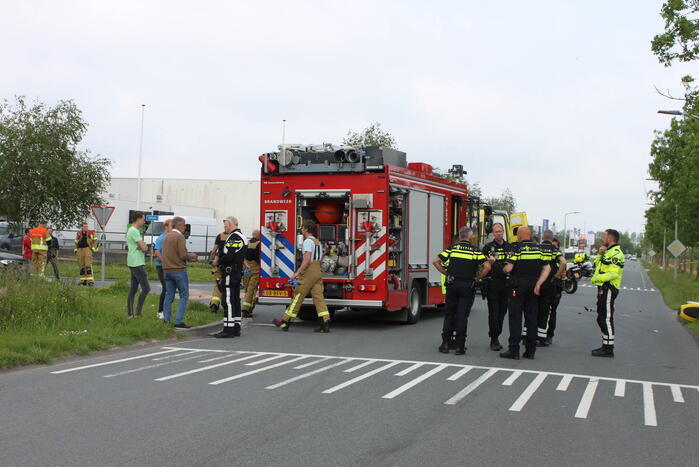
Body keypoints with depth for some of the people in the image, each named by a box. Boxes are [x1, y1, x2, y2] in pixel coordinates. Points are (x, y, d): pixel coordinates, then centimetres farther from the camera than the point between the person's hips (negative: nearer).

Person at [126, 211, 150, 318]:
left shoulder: (131, 230, 18)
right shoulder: (134, 231, -15)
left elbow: (144, 247, 14)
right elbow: (144, 248, -20)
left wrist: (142, 246, -7)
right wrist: (144, 246, 1)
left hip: (133, 264, 11)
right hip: (137, 264, -11)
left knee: (133, 288, 11)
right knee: (146, 288, -8)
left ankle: (130, 313, 14)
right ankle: (138, 313, -8)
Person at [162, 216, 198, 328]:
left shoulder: (166, 237, 14)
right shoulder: (179, 236, -12)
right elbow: (183, 255, -19)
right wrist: (192, 256, 2)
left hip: (166, 270, 8)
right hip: (179, 270, -8)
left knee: (169, 296, 11)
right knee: (184, 296, -2)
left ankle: (166, 320, 11)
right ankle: (179, 321, -8)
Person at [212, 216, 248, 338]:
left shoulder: (233, 237, -14)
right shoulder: (241, 236, 18)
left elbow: (230, 256, -23)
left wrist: (218, 262, -8)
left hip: (229, 273, -10)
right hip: (237, 272, 10)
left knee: (228, 301, -9)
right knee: (235, 300, 12)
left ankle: (228, 329, -10)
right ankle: (236, 328, 16)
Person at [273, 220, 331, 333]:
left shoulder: (308, 241, -10)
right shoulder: (318, 242, 19)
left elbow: (307, 259, -20)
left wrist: (297, 273, -21)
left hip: (309, 272, -8)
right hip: (318, 272, 8)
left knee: (298, 297, -2)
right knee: (319, 297, 2)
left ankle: (285, 322, 5)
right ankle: (325, 323, -7)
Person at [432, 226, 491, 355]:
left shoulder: (452, 248, 5)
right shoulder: (475, 251, 0)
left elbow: (435, 261, 0)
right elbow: (487, 267, -12)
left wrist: (446, 273, 7)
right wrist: (477, 277, 1)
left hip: (452, 285, 2)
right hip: (468, 286, -1)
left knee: (449, 315, 12)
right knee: (462, 316, 2)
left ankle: (445, 344, 11)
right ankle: (459, 346, 2)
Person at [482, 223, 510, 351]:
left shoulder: (510, 247, 10)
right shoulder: (488, 247, 3)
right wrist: (489, 262, -19)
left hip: (506, 283, 3)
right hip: (492, 283, -3)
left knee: (502, 311, 8)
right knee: (493, 312, -5)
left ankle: (496, 336, 19)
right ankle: (494, 340, -2)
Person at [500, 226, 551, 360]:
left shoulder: (516, 249, -9)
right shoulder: (539, 249, 8)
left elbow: (508, 268, -15)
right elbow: (547, 268, 2)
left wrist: (503, 269, 7)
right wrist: (538, 283, 0)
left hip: (518, 286, -5)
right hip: (533, 287, 5)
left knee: (515, 317, -1)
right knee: (531, 318, 10)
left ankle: (514, 350, -3)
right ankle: (530, 351, 12)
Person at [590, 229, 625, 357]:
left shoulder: (615, 253, -15)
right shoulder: (609, 252, 20)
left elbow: (613, 273, -24)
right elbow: (598, 265, 25)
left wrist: (598, 278, -23)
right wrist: (600, 255, 11)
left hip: (608, 290, -11)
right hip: (603, 290, 11)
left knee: (607, 319, -9)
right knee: (602, 319, 15)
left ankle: (608, 349, -7)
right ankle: (606, 346, 22)